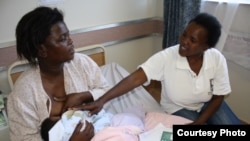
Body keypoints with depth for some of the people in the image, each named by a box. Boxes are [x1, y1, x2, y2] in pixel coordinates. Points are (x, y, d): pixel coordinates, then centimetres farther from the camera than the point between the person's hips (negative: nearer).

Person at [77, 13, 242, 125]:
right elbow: (135, 78, -36)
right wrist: (101, 100, -46)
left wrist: (198, 123, -21)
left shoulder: (217, 59, -22)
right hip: (179, 108, -2)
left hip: (209, 103, 3)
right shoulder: (166, 57, -30)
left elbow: (218, 97, -11)